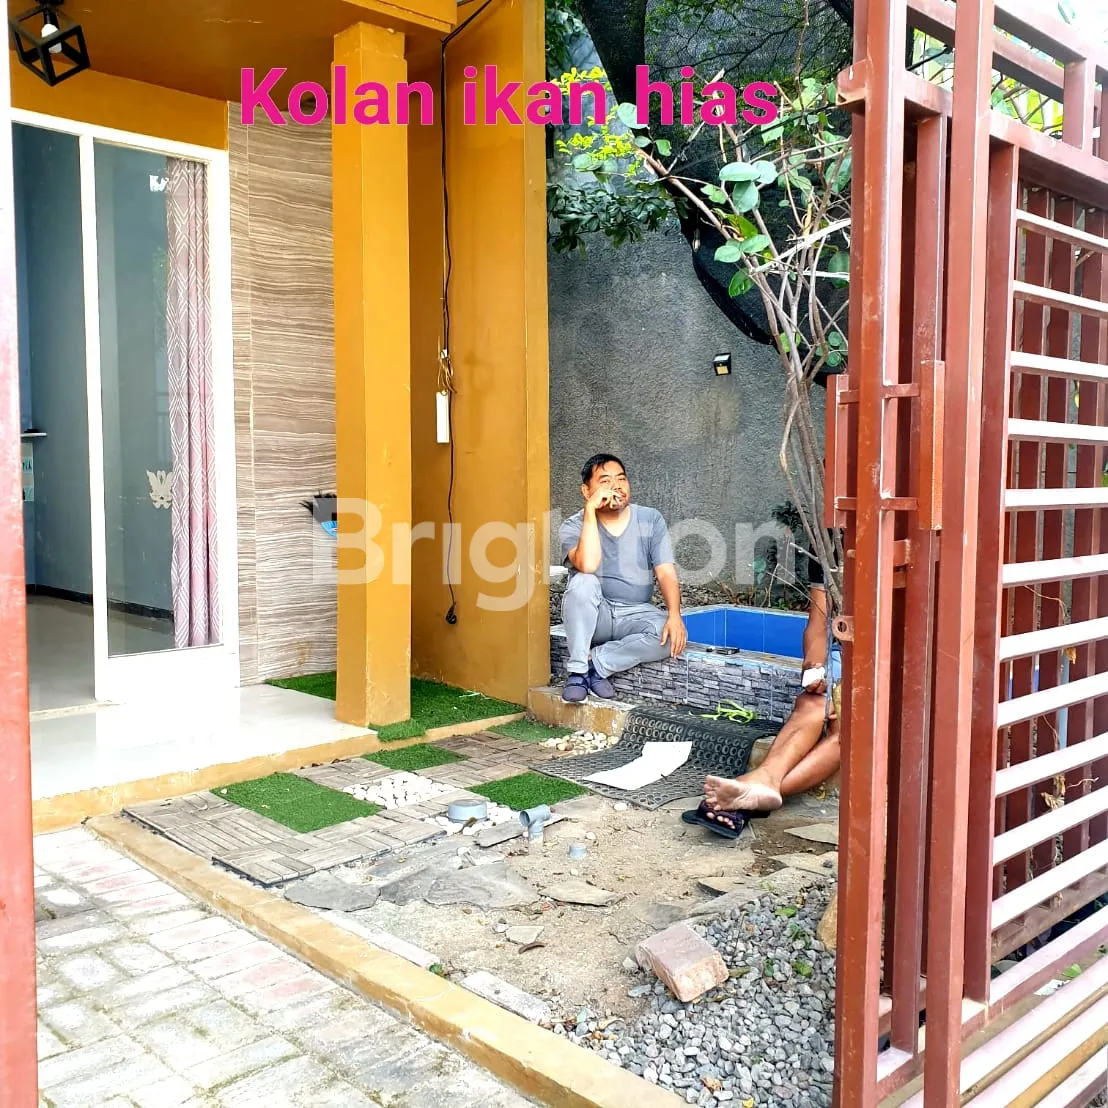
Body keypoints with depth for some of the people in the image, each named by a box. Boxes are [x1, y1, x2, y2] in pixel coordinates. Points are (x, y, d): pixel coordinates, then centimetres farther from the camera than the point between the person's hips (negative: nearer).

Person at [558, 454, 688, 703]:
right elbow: (587, 565, -27)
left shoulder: (651, 520, 0)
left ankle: (596, 664, -13)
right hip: (593, 617, -1)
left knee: (670, 635, -30)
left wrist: (674, 615, -26)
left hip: (635, 614, 2)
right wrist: (590, 510, -25)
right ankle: (577, 671, -21)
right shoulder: (573, 527, -6)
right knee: (584, 581, -33)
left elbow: (666, 573, -9)